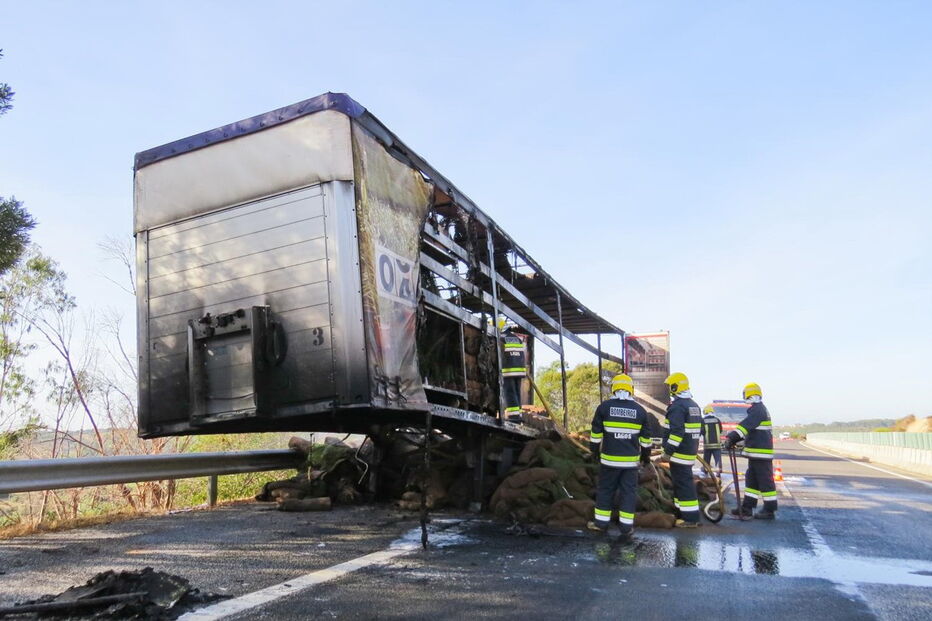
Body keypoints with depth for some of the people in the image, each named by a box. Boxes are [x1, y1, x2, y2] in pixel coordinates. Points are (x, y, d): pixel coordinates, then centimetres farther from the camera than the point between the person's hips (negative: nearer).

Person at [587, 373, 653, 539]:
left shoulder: (604, 407, -4)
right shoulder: (640, 410, 2)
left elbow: (596, 432, 0)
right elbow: (645, 437, 10)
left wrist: (594, 449, 13)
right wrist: (646, 454, 22)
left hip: (609, 458, -1)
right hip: (631, 460, 1)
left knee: (605, 490, 9)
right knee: (629, 492, 8)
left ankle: (601, 522, 16)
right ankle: (626, 527, 10)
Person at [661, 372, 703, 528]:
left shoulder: (677, 406, -17)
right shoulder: (694, 405, 15)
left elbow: (676, 432, -24)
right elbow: (699, 429, 19)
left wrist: (668, 451, -20)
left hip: (680, 452, -10)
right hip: (690, 450, 10)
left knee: (683, 483, -6)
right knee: (683, 481, 18)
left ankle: (690, 518, -3)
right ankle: (682, 511, 25)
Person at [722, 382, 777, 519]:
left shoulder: (758, 410, -16)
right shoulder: (759, 409, 17)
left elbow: (745, 426, -27)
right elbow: (748, 429, 20)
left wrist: (731, 439, -32)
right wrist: (733, 439, 15)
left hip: (761, 452, -10)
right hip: (756, 452, 10)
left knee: (765, 480, -2)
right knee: (751, 479, 12)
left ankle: (769, 510, 6)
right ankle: (747, 507, 17)